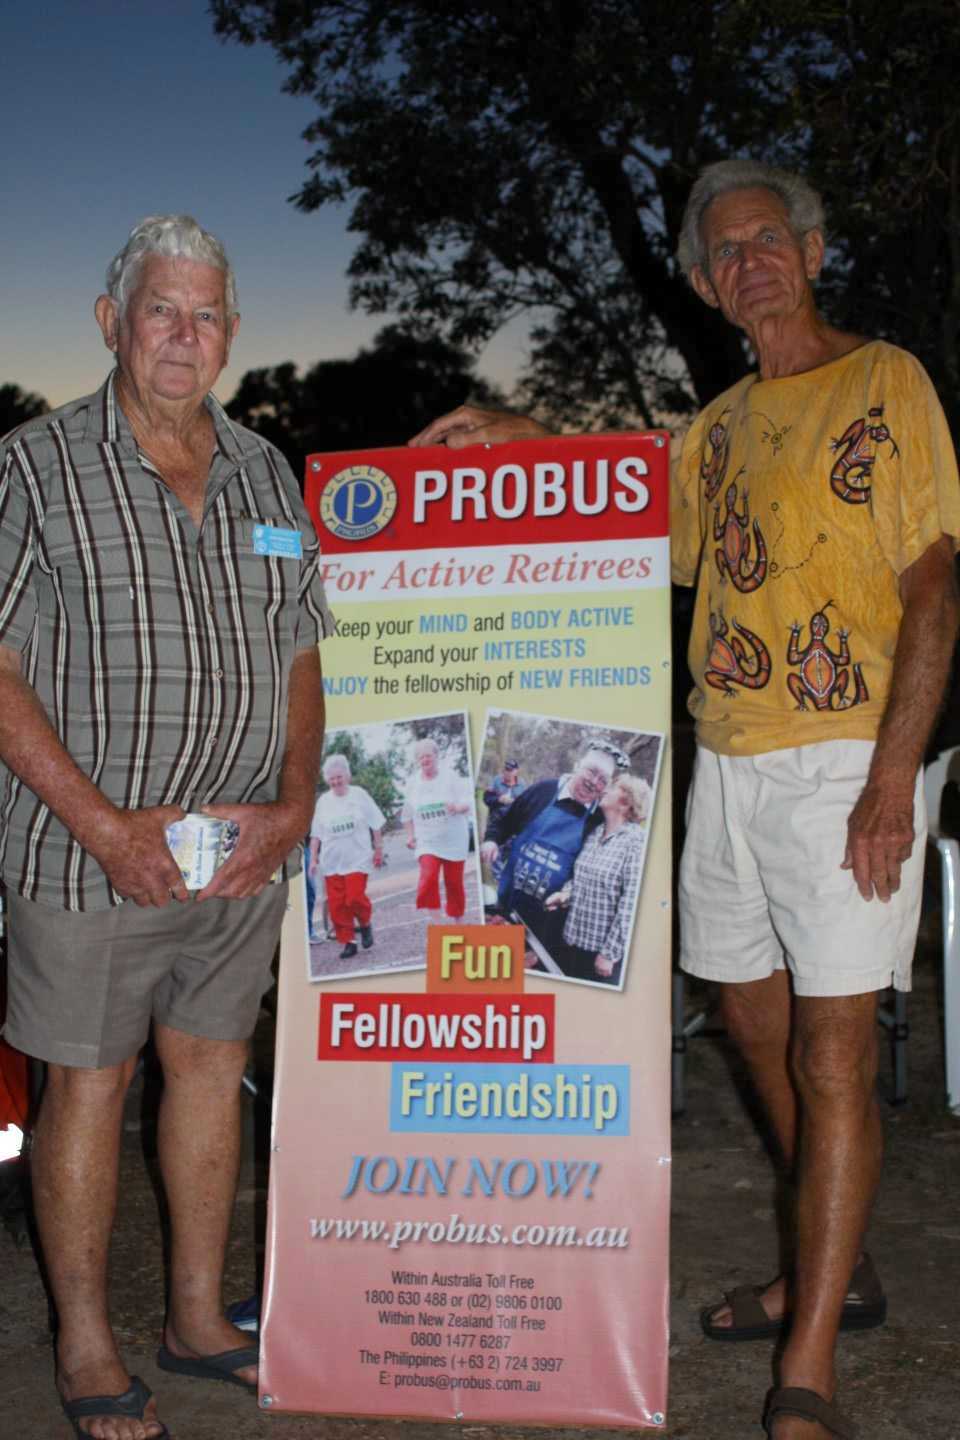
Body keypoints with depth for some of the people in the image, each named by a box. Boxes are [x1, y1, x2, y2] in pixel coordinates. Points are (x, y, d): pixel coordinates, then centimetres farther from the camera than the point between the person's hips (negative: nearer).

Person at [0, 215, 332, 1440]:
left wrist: (294, 805, -1)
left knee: (212, 1064, 14)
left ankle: (199, 1317, 31)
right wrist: (106, 827, -15)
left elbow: (299, 657, 13)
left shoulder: (265, 475, 9)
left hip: (248, 859, 5)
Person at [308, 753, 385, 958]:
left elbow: (376, 825, 4)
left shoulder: (359, 794, -1)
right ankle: (348, 942, 11)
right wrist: (313, 858, 5)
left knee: (355, 898, -14)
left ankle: (365, 924, 16)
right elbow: (316, 834, 9)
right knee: (337, 904, -1)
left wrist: (378, 849, 3)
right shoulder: (323, 801, 5)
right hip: (331, 862, 3)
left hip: (357, 858, -3)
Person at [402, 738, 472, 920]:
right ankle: (436, 922, -19)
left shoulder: (451, 777, -4)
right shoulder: (413, 782, 5)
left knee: (454, 882, 6)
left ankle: (458, 922, 24)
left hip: (454, 841, -1)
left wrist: (458, 807, -30)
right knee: (428, 877, -21)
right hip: (427, 842, 1)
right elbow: (407, 813, 17)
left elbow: (468, 802, -9)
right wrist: (410, 835, 9)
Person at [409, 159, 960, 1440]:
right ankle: (834, 1270, 33)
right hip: (727, 765, 7)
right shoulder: (721, 425, 17)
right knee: (761, 1027, 13)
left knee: (833, 1053, -6)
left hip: (843, 767, -7)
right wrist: (524, 444, 15)